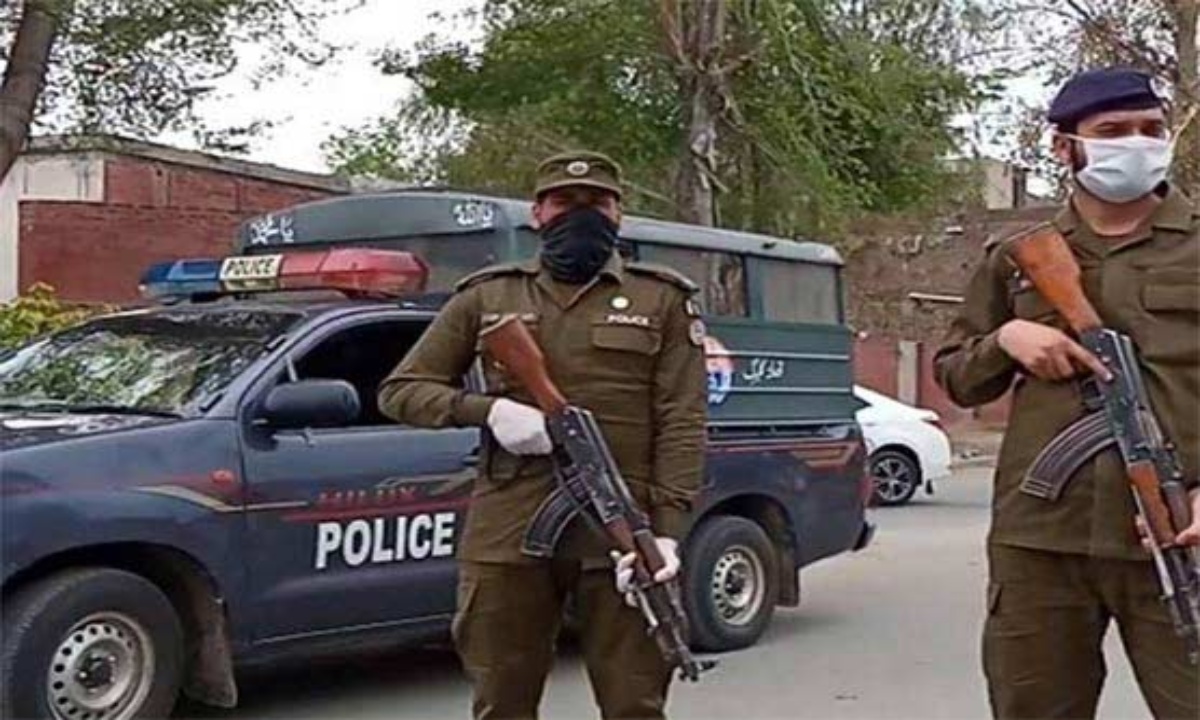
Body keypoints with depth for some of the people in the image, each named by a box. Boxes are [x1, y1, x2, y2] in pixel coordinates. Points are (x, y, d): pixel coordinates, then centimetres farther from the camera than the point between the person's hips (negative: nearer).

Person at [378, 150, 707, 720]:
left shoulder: (662, 301, 9)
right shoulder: (487, 297, 12)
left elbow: (681, 424, 1)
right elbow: (399, 390, 12)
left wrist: (668, 531, -12)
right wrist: (485, 409, -7)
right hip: (505, 537, 1)